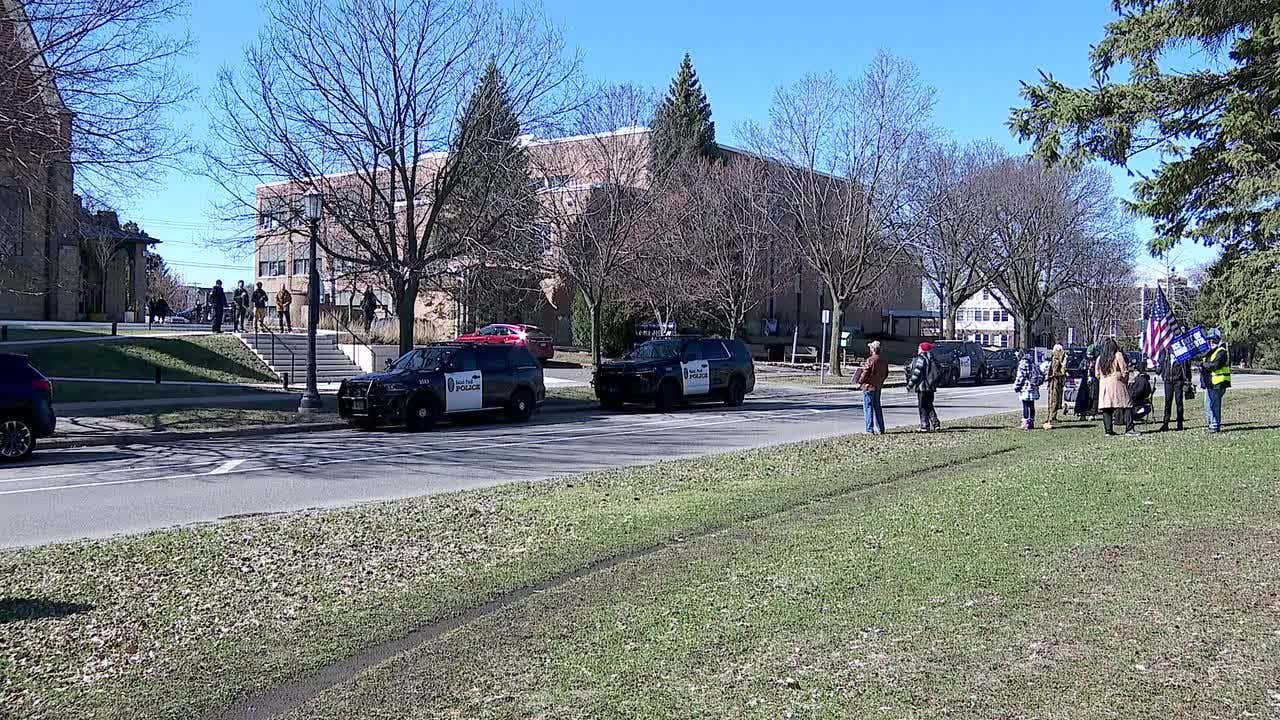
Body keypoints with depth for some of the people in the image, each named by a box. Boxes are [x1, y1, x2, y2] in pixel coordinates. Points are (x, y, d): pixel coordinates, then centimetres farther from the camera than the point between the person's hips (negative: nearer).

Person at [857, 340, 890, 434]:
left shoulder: (870, 359, -18)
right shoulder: (884, 360, 6)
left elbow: (866, 373, -17)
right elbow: (886, 374, 13)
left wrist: (860, 381, -2)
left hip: (869, 386, -7)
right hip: (878, 387, 7)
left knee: (868, 407, -2)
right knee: (877, 407, 17)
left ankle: (870, 430, -5)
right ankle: (881, 429, 20)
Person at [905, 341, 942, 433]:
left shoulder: (920, 359, -13)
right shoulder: (932, 360, 11)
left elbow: (916, 373, -17)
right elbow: (939, 372, 14)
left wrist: (910, 384, -11)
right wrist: (936, 383, 23)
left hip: (922, 387, -8)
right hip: (931, 387, 8)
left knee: (922, 407, -2)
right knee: (929, 405, 18)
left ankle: (925, 426, -4)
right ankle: (935, 423, 14)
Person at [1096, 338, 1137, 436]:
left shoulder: (1100, 358, 9)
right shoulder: (1118, 355, -5)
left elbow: (1097, 374, 13)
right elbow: (1124, 371, -6)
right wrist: (1125, 381, 8)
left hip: (1103, 384, 5)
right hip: (1116, 383, -5)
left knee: (1106, 408, 5)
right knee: (1127, 406, -1)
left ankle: (1108, 430, 3)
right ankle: (1129, 429, -8)